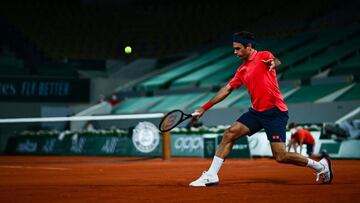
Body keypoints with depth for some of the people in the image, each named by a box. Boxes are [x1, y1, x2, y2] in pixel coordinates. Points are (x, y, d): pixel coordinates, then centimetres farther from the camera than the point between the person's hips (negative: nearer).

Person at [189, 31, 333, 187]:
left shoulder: (263, 56, -5)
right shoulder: (242, 70, 16)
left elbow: (276, 61, -27)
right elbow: (227, 89, 21)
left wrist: (274, 63, -53)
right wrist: (205, 108, 21)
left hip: (275, 112, -7)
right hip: (256, 112, 7)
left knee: (281, 157, -11)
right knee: (229, 134, -7)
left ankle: (321, 166, 8)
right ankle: (211, 176, -3)